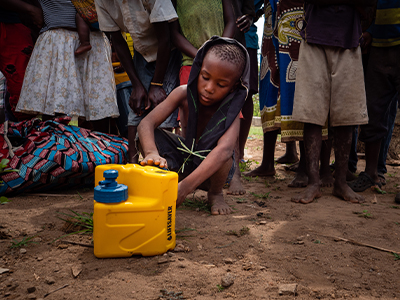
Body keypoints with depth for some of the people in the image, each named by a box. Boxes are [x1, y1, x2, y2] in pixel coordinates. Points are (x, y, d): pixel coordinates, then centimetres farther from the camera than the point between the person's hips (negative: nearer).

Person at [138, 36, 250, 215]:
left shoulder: (230, 110, -27)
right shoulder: (184, 94, -19)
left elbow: (224, 149, -47)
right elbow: (146, 123, -28)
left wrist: (186, 186, -60)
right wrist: (151, 153, -52)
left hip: (211, 168, -2)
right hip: (184, 160, 3)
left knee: (223, 156, -38)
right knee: (146, 137, -21)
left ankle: (215, 193, -4)